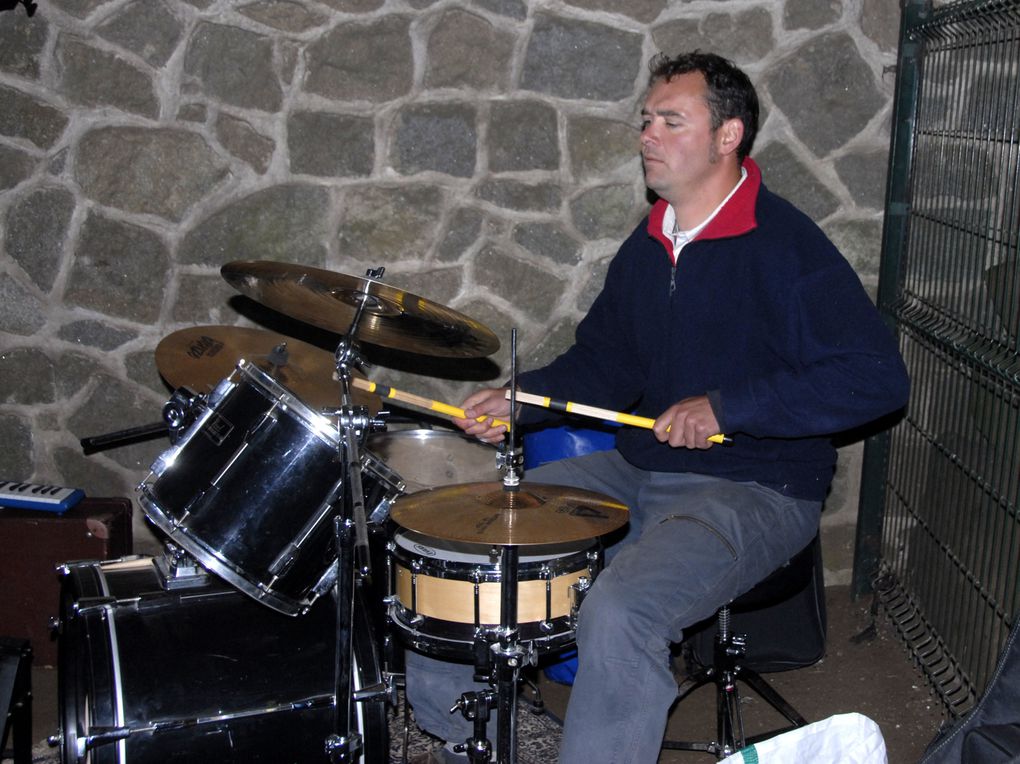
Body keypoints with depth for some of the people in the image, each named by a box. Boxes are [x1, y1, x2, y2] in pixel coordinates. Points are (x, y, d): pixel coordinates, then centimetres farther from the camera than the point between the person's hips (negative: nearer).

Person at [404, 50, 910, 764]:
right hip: (637, 470, 8)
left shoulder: (786, 244, -15)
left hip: (754, 490, -8)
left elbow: (879, 377, -21)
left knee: (620, 614, -33)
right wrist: (520, 398, 0)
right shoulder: (647, 244, 10)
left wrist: (726, 406, -24)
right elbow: (604, 361, 18)